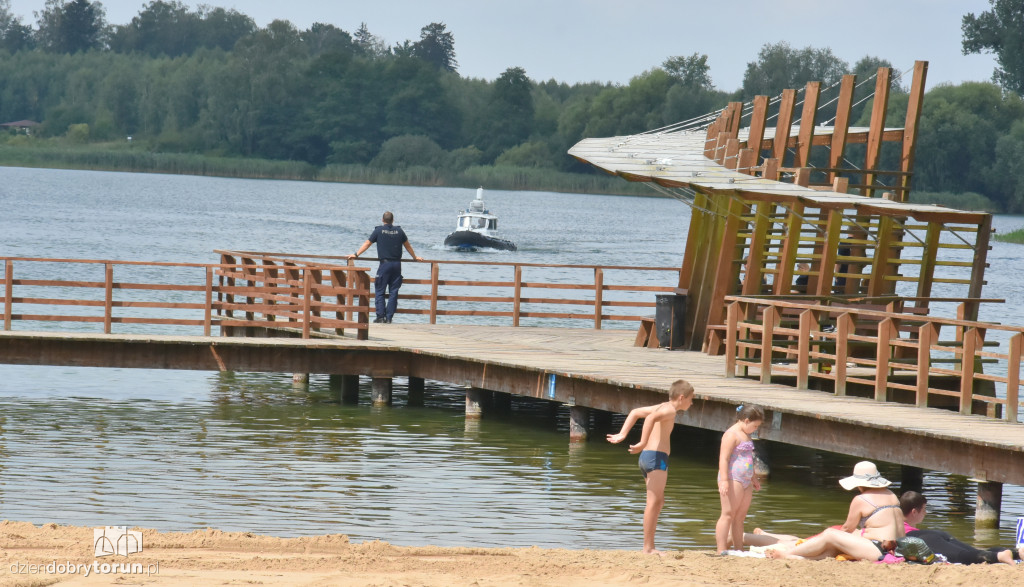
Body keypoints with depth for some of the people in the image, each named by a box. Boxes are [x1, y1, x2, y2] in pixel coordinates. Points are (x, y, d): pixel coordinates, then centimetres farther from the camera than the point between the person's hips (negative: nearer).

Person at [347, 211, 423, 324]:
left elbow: (367, 244, 7)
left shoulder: (379, 230, 2)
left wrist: (356, 255, 16)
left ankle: (380, 316, -6)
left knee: (379, 291, 3)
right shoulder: (399, 231, 9)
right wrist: (415, 257, 35)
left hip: (385, 263, -3)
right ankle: (389, 318, 3)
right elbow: (407, 246, 21)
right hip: (397, 264, 3)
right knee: (393, 292, 5)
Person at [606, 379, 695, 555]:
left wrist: (622, 435, 20)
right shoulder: (670, 410, -9)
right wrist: (643, 444, -32)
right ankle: (648, 547, -13)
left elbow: (635, 412, 28)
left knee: (658, 502, 14)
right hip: (656, 457, -10)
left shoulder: (662, 407, 20)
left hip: (647, 456, 10)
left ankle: (649, 546, 13)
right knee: (653, 502, -10)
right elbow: (651, 418, -30)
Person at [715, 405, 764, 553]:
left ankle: (738, 550, 14)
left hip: (745, 481, 10)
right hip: (733, 479, -10)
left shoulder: (746, 435, 19)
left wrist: (754, 478, 38)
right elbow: (724, 458, -19)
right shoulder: (732, 434, -12)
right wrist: (724, 480, -26)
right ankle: (722, 551, -10)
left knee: (740, 517, 10)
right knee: (728, 514, -9)